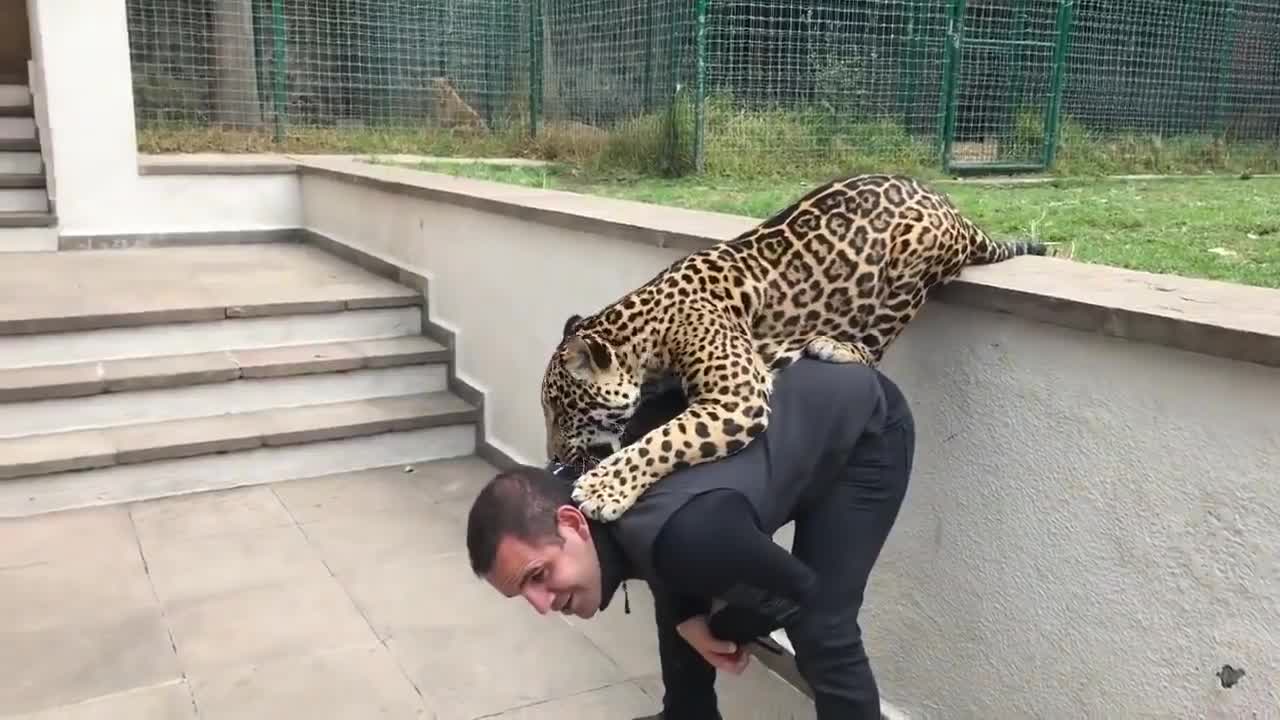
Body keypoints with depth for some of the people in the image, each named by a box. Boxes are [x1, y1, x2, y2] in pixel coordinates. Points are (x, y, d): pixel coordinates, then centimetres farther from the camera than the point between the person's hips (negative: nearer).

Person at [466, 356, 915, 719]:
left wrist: (718, 632, -4)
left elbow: (797, 592, -21)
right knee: (679, 597, 10)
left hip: (867, 426, -7)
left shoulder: (683, 532, -41)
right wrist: (691, 622, -13)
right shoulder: (583, 491, -17)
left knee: (821, 633, -12)